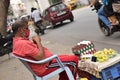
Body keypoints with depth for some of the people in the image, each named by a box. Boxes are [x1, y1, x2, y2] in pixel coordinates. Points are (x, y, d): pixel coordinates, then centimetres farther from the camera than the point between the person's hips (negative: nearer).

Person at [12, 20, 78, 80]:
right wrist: (38, 42, -16)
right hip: (45, 67, -11)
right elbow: (41, 57, -27)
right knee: (74, 59, -8)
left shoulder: (17, 41, 7)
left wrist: (35, 42, -2)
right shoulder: (22, 43, -26)